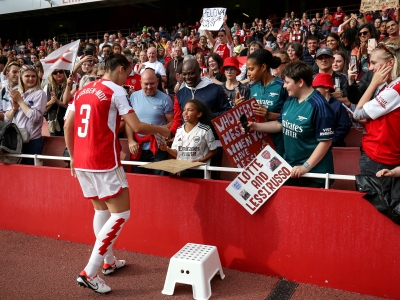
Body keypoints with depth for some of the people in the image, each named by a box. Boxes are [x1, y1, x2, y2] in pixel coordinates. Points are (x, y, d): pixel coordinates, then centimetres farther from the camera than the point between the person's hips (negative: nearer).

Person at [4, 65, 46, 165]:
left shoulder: (39, 93, -5)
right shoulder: (15, 93, 11)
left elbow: (35, 117, -17)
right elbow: (6, 118, 10)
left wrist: (20, 100, -10)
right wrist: (14, 107, -9)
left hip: (32, 141, -5)